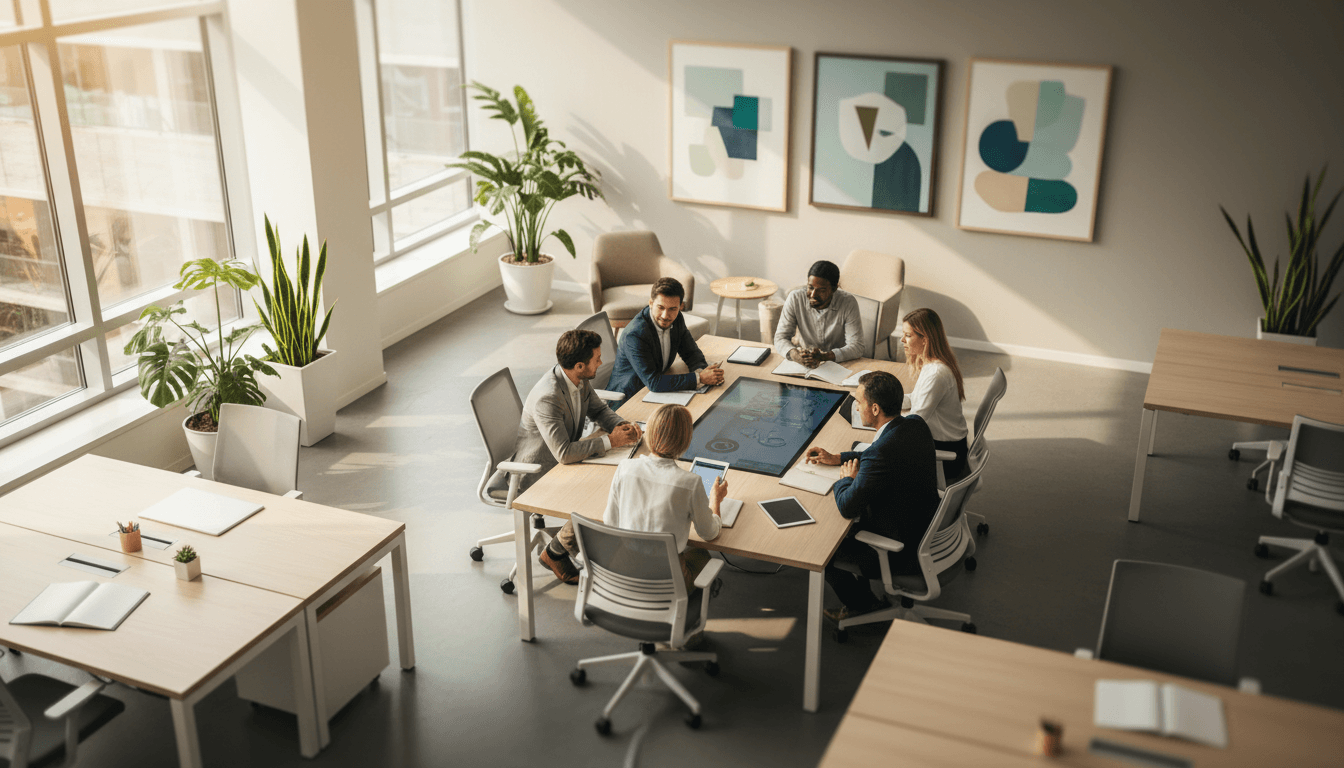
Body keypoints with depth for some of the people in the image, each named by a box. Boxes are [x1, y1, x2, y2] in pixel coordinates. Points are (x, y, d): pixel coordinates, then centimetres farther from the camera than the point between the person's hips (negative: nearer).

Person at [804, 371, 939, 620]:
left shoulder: (881, 453, -35)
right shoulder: (916, 424, -7)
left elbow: (847, 507, -26)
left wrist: (847, 478, -5)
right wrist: (836, 458, 14)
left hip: (903, 555, -9)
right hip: (926, 530, 9)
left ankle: (862, 603, 29)